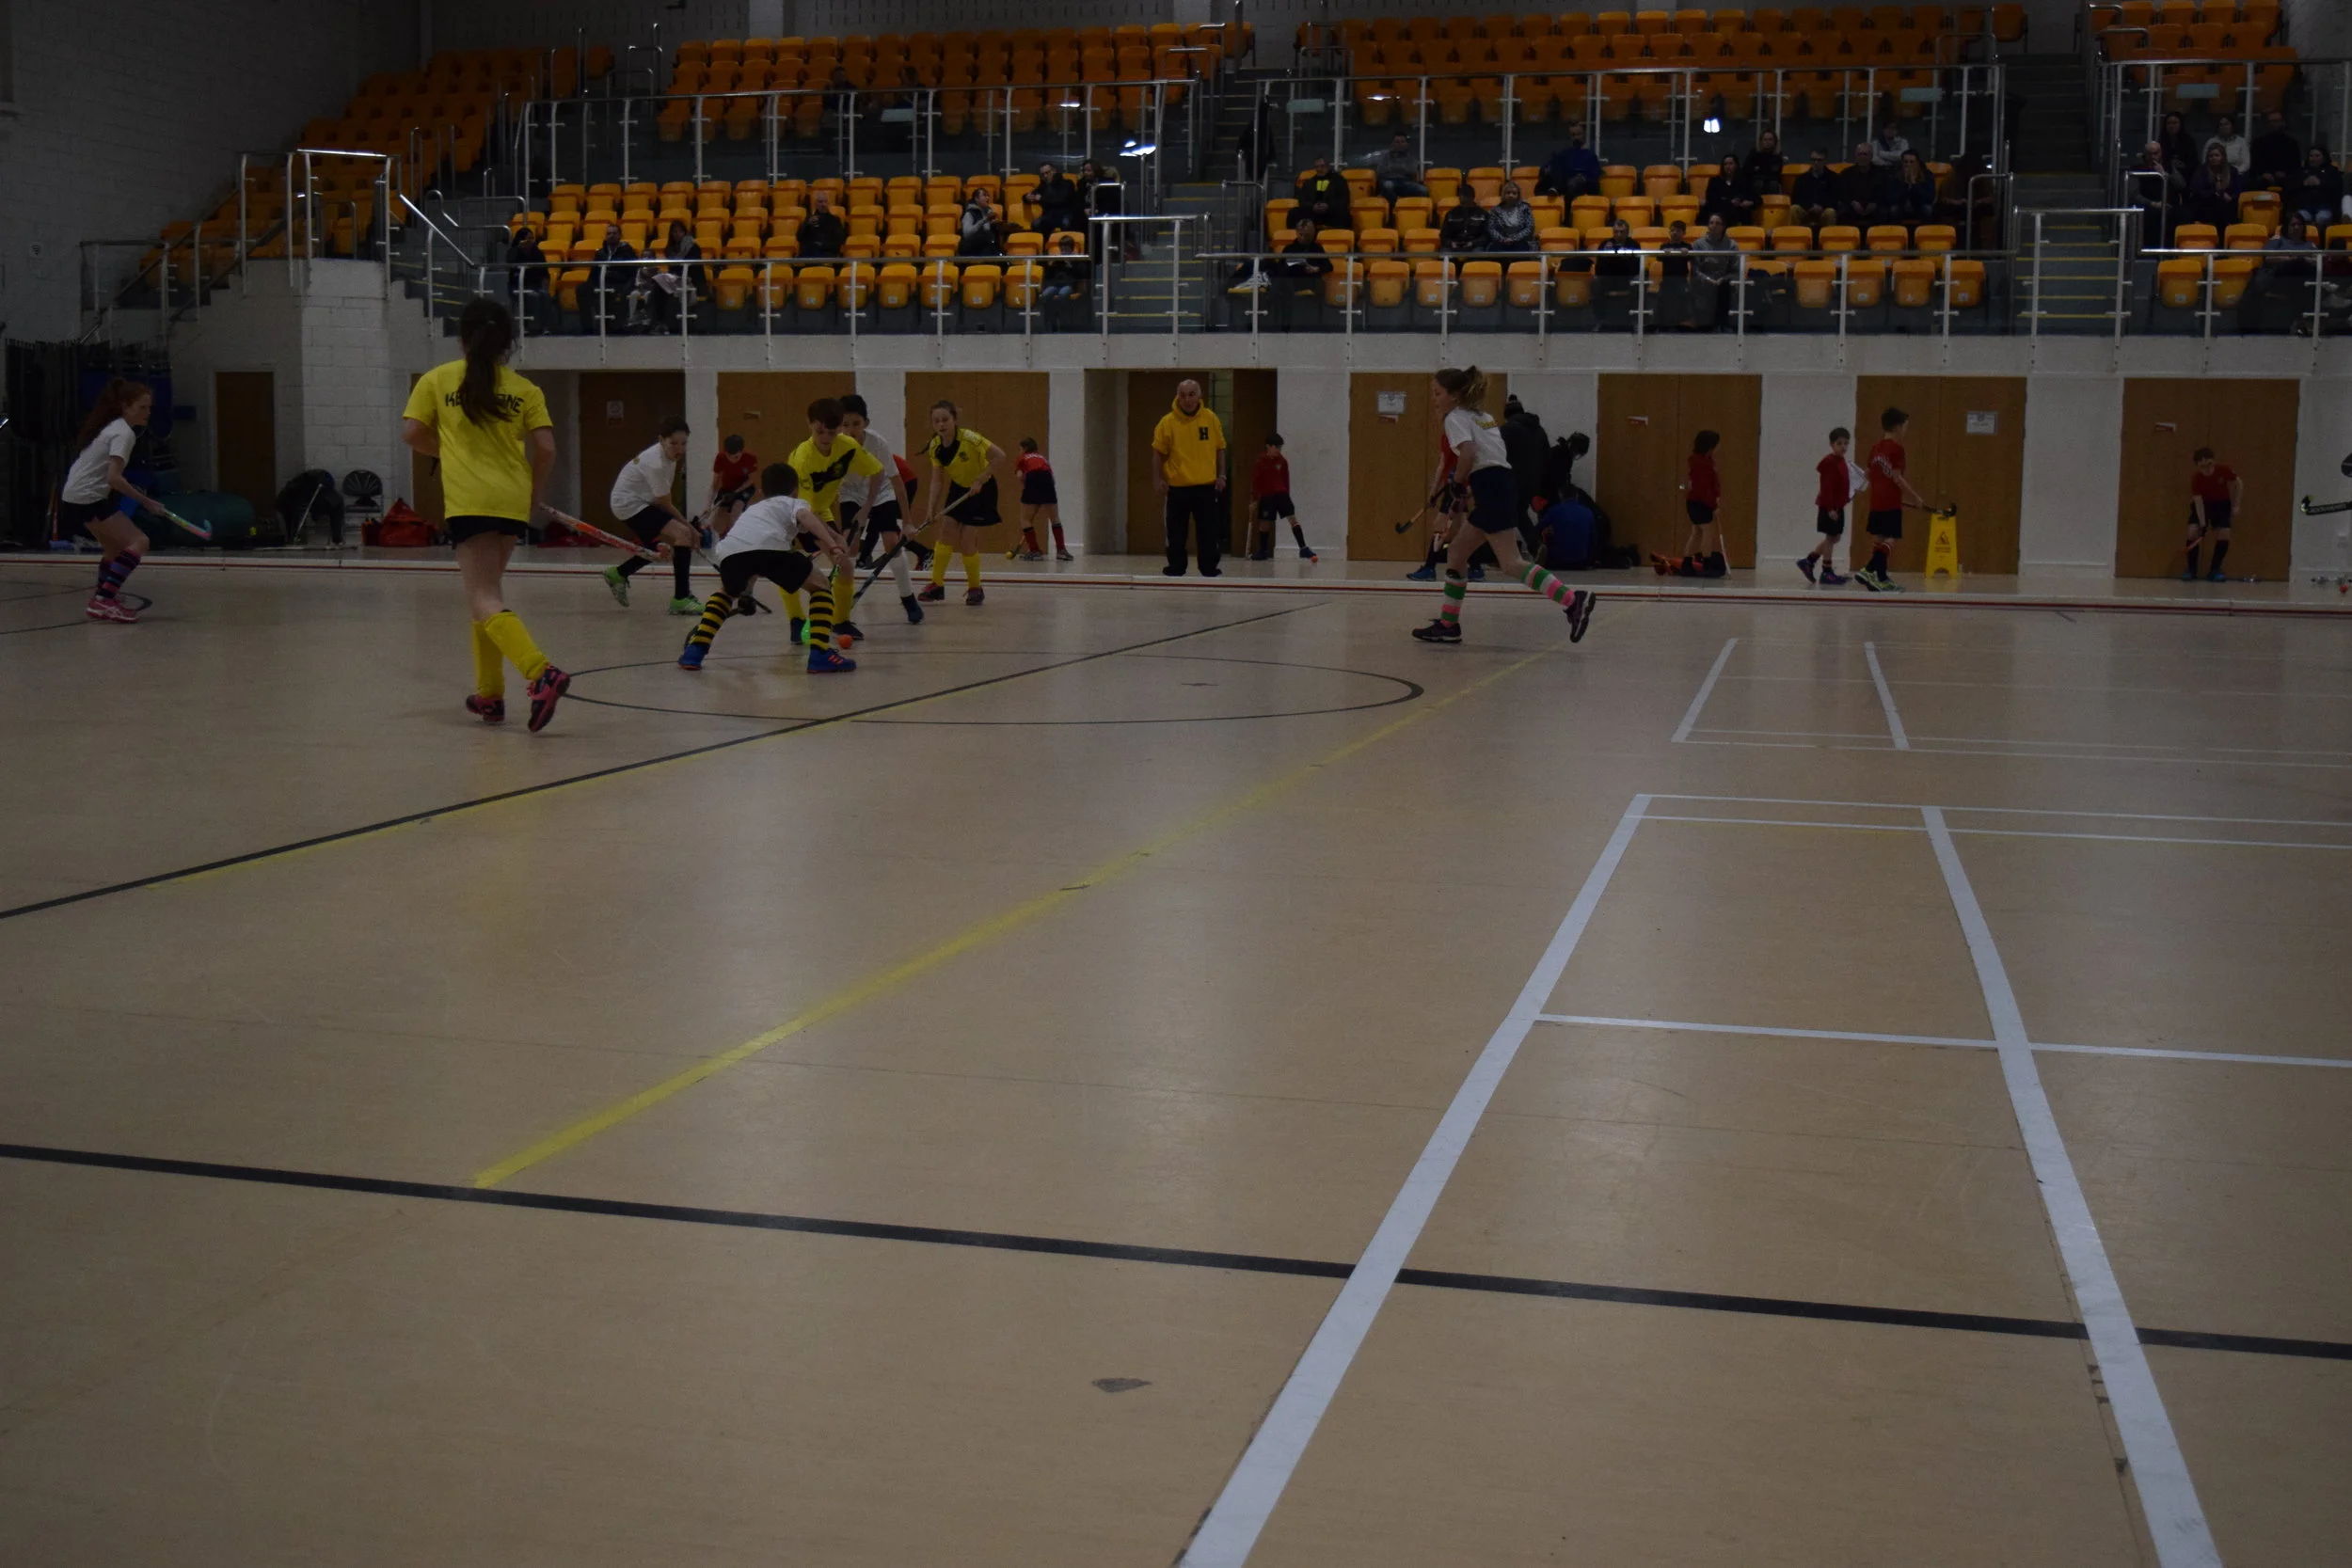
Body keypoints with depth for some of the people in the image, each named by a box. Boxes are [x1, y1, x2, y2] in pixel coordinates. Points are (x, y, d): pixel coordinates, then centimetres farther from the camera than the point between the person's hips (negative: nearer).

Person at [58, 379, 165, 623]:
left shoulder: (112, 426, 14)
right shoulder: (124, 433, -16)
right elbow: (113, 477, -25)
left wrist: (131, 490, 16)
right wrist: (145, 501, -21)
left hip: (73, 495, 10)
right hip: (88, 498, -10)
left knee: (116, 545, 28)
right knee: (138, 542, -17)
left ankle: (103, 592, 45)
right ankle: (102, 601, -26)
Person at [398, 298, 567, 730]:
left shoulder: (437, 380, 6)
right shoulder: (524, 389, 9)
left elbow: (411, 432, 1)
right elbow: (545, 449, 2)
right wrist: (534, 495, 17)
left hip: (469, 500, -4)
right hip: (513, 501, 4)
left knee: (485, 602, -9)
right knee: (486, 592, 20)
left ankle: (541, 672, -33)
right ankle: (490, 695, 22)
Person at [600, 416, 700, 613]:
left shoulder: (668, 455, -1)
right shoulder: (656, 464, -28)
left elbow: (661, 499, 11)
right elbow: (666, 505, -20)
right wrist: (690, 527, -12)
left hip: (642, 502, 10)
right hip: (630, 504, -10)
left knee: (662, 545, 28)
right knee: (683, 534, -23)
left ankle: (618, 574, 49)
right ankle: (681, 599, -24)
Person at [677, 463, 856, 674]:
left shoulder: (752, 509, 45)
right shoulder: (795, 504, 28)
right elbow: (806, 517, 4)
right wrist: (834, 547, -8)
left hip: (730, 549, 4)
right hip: (770, 546, -4)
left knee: (726, 592, 37)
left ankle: (695, 651, 23)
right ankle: (820, 654, 3)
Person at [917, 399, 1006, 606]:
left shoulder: (969, 438, -27)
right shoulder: (935, 447, -9)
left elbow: (999, 455, -29)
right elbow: (937, 480, -5)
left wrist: (979, 480, -30)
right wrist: (932, 509, -15)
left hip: (981, 490, -5)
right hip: (958, 488, 5)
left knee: (967, 542, -9)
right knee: (946, 532, -6)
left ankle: (975, 588, 10)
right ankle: (937, 585, 3)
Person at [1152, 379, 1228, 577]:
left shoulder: (1211, 419, -1)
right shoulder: (1167, 422, -6)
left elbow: (1219, 449, 9)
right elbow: (1159, 453, 1)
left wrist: (1221, 475, 3)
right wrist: (1157, 479, -6)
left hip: (1206, 486, 1)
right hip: (1177, 487, -1)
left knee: (1209, 532, 4)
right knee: (1176, 533, 7)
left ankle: (1209, 570, 15)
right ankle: (1175, 570, 20)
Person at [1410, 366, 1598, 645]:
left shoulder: (1456, 418, -4)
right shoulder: (1482, 415, 24)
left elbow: (1468, 454, -19)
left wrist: (1456, 485, -5)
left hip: (1491, 490, -10)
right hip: (1502, 484, 10)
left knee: (1511, 563, -12)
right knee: (1456, 550, 15)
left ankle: (1572, 599, -21)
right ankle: (1448, 624, 18)